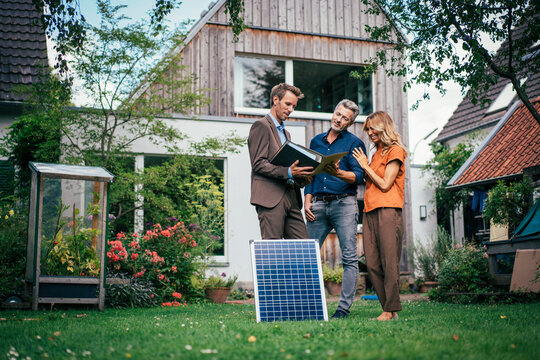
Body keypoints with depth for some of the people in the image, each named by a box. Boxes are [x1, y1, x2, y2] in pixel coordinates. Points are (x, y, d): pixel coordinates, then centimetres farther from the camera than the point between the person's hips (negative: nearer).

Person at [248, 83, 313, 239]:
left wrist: (301, 178, 6)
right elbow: (258, 164, -11)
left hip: (291, 199, 8)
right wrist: (288, 172, -21)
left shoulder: (285, 133, 27)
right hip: (270, 198, -8)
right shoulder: (261, 126, -2)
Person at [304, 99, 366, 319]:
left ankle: (344, 307, -3)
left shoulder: (354, 143, 4)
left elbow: (359, 176, -7)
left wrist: (338, 173, -25)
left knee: (349, 258, -6)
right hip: (318, 204, 4)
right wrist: (307, 201, 7)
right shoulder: (316, 141, 18)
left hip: (343, 203, -4)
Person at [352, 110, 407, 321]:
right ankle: (389, 309, 5)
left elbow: (385, 184, -7)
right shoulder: (376, 153, 24)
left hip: (388, 211, -8)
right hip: (370, 212, 8)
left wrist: (366, 166, 1)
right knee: (372, 264, 1)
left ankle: (391, 310, -7)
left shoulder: (395, 151, 1)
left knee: (389, 262, -9)